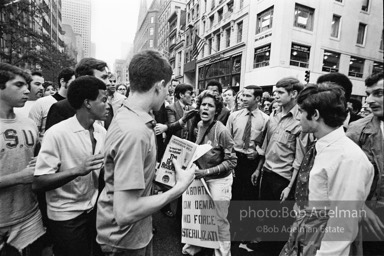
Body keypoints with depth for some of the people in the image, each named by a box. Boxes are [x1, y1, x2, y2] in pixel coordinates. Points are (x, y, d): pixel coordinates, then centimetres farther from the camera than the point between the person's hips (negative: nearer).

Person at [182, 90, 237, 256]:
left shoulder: (221, 131, -21)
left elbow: (231, 161, -17)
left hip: (219, 180, -5)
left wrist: (206, 172, -22)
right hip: (202, 177, 5)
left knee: (220, 221, 10)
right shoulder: (199, 125, -3)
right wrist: (196, 168, 0)